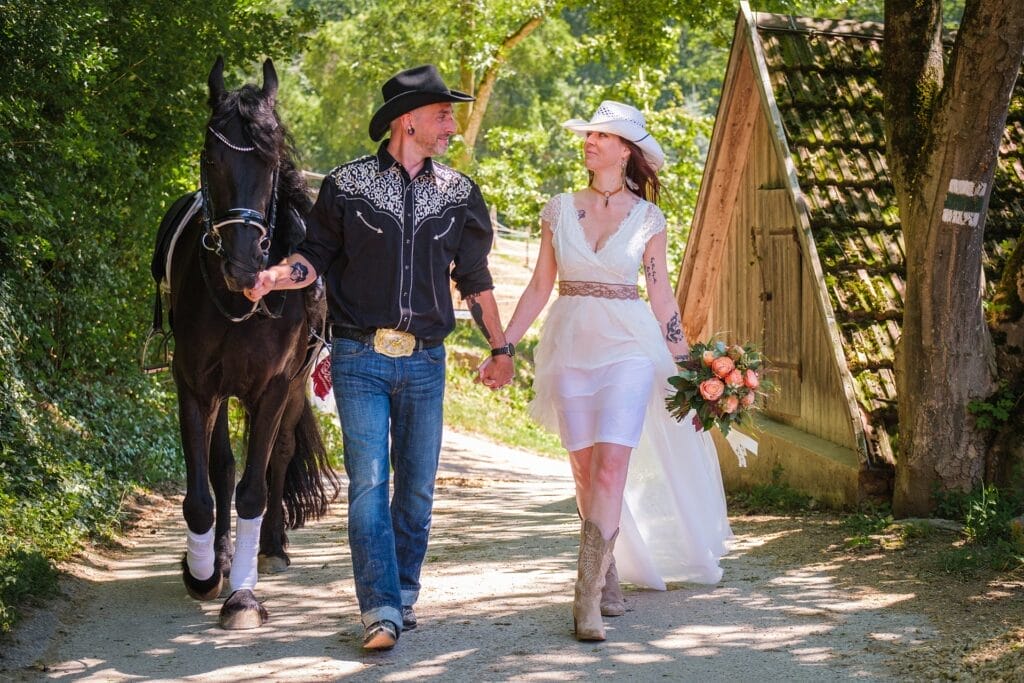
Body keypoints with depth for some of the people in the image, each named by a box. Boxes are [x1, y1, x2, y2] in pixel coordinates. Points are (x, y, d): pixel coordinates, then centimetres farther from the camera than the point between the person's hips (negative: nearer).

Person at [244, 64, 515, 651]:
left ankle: (405, 593, 22)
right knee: (369, 482, -7)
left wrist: (501, 348, 16)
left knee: (418, 485, 7)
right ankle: (381, 610, -7)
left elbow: (475, 278, 16)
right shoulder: (348, 185, 0)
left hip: (425, 361, 3)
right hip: (360, 359, -3)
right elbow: (317, 257, 4)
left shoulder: (459, 193, 9)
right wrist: (276, 276, -16)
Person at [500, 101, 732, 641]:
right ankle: (608, 581, 18)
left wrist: (687, 368, 6)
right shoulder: (560, 209, 7)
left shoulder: (648, 219, 3)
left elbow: (662, 299, 8)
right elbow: (539, 288, 10)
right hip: (571, 347, 2)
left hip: (628, 348, -2)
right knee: (586, 473, 4)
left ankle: (589, 599, -16)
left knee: (611, 469, -15)